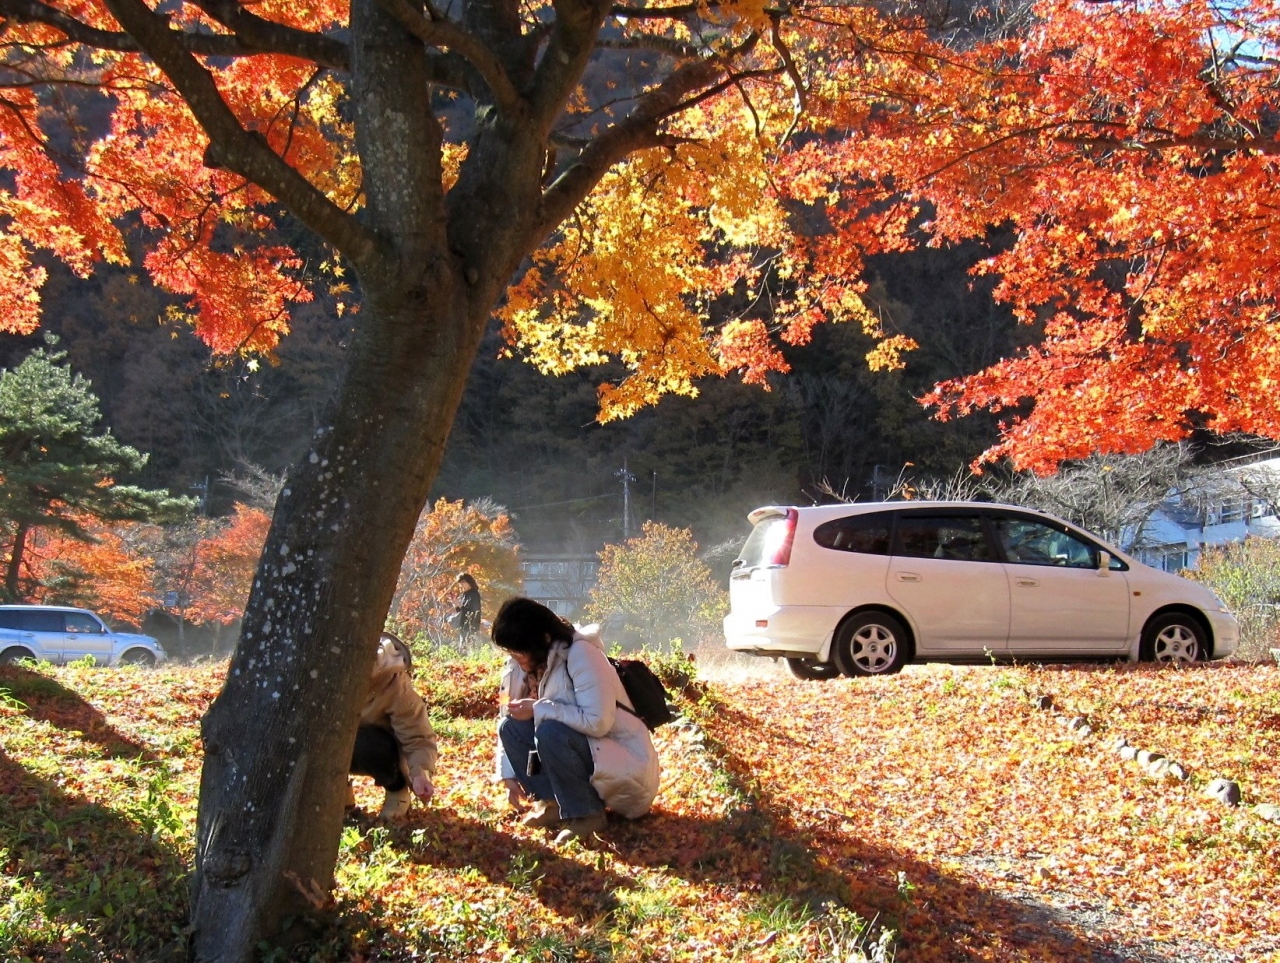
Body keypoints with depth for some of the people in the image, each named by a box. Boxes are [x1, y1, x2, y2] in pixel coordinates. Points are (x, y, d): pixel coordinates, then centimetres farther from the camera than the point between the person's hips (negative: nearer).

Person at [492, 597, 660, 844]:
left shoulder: (581, 654, -20)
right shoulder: (524, 666, 3)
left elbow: (597, 721, -30)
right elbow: (508, 718, 7)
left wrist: (538, 709, -23)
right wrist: (510, 776, 0)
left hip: (627, 766, -8)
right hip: (585, 752, 8)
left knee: (550, 732, -30)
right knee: (512, 727, -5)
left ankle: (587, 815, -15)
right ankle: (555, 803, -2)